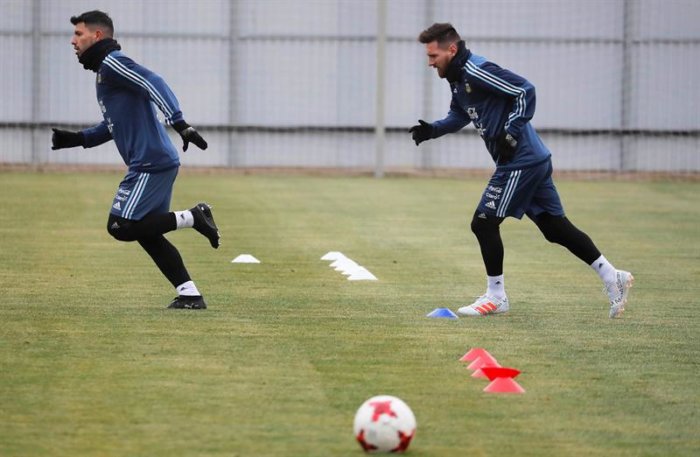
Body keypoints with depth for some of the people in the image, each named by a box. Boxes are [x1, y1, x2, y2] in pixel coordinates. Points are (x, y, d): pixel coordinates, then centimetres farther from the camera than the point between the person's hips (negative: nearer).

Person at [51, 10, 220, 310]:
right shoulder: (104, 71, 23)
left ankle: (192, 218, -7)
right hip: (158, 163, 10)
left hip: (151, 164, -10)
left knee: (121, 226, -11)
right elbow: (113, 126, 32)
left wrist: (180, 124, -34)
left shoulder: (112, 64, -8)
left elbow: (154, 84, -23)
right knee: (146, 234, 12)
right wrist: (75, 139, 21)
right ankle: (190, 295, 10)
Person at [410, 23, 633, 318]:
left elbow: (525, 90, -22)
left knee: (484, 222, -4)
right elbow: (459, 116, 30)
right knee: (555, 227, 11)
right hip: (534, 160, 10)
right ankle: (612, 277, 13)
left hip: (521, 161, -10)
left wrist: (511, 133, -22)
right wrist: (432, 130, 12)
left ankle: (496, 297, 6)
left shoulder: (477, 71, -17)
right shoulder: (458, 78, 14)